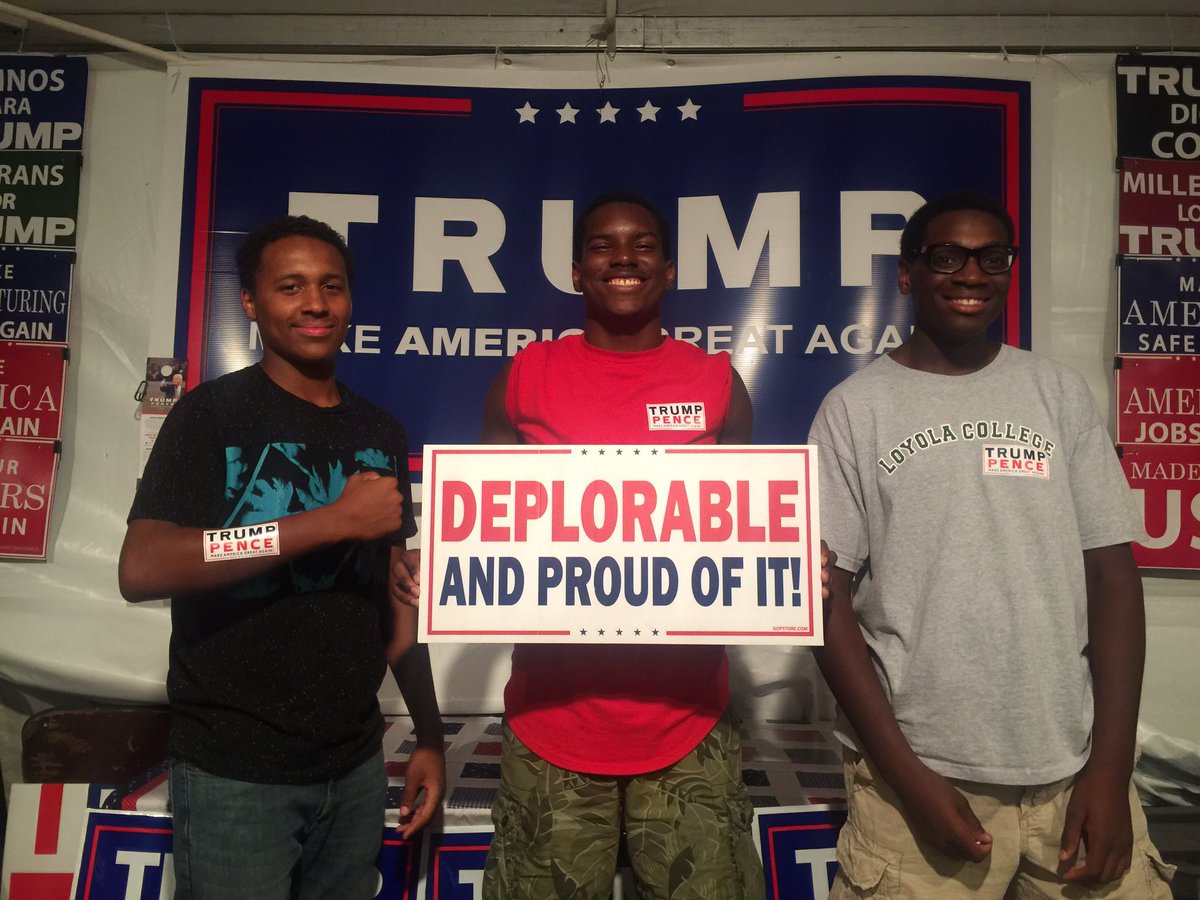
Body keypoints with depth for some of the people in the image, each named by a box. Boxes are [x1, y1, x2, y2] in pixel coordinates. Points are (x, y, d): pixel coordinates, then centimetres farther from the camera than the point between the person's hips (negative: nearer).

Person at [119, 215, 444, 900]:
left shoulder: (380, 433, 6)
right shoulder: (212, 414, -8)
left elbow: (397, 597, 9)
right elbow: (141, 570, -22)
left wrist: (431, 737, 6)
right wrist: (333, 520, -24)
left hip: (357, 764, 5)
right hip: (234, 771, -4)